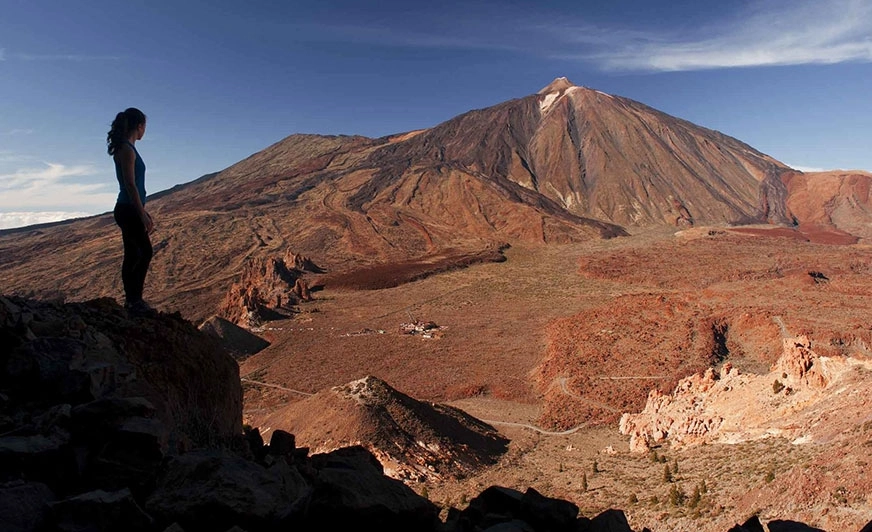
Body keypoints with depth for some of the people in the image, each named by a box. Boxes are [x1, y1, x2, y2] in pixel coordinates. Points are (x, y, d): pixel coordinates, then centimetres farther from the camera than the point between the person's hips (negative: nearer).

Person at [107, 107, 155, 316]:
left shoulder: (127, 149, 15)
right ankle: (134, 301, 3)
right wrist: (143, 215, -18)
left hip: (130, 210, 10)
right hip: (128, 210, -10)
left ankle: (133, 300, 20)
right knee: (145, 253, -5)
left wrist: (143, 211, 22)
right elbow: (130, 185, -19)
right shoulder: (127, 150, -14)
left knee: (134, 256, 13)